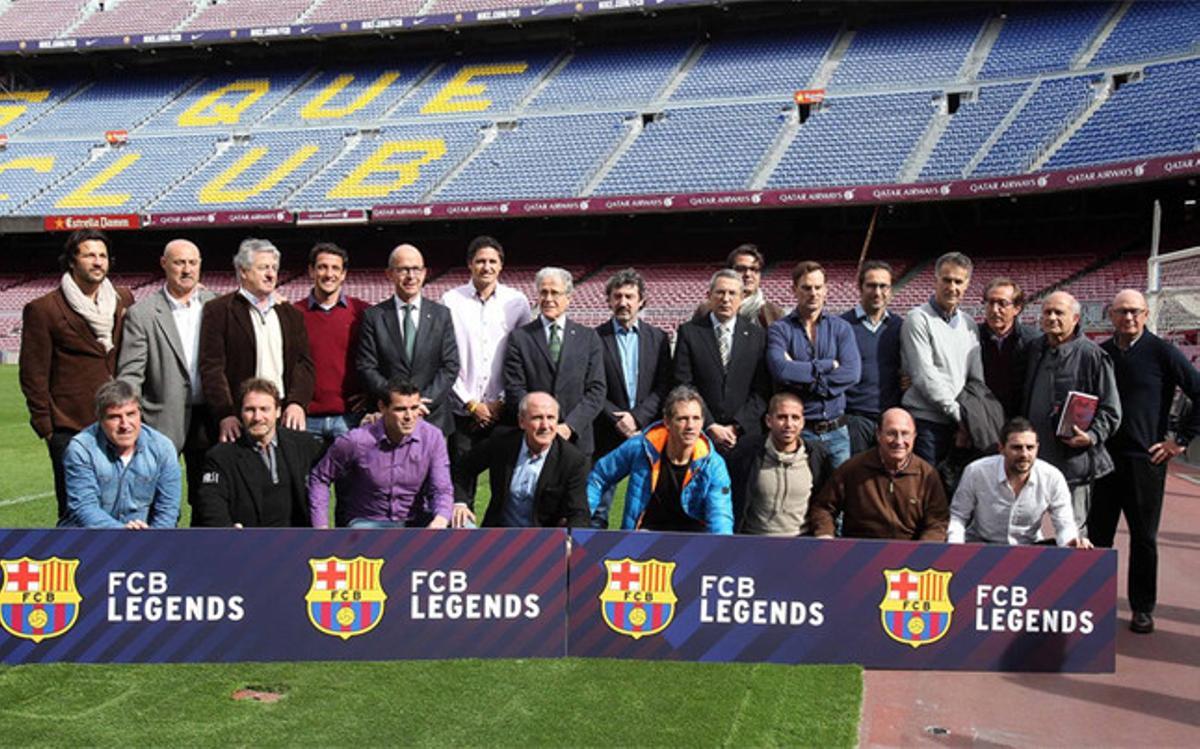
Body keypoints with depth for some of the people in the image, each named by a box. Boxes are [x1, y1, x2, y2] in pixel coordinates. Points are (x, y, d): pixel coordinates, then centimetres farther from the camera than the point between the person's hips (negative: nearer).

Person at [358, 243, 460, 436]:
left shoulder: (441, 315, 8)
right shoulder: (373, 316, 4)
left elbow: (451, 366, 3)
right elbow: (366, 368, -1)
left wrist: (424, 399, -10)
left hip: (434, 419, 1)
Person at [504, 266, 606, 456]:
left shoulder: (588, 338, 9)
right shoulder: (520, 337, 5)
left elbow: (596, 390, 3)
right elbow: (514, 390, -1)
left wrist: (569, 426, -10)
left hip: (576, 439, 1)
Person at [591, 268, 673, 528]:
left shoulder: (658, 338, 9)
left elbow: (664, 387, 4)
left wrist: (638, 417, -9)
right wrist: (617, 420, -11)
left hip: (648, 431, 2)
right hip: (607, 435, -2)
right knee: (598, 506, 1)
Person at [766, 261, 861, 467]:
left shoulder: (841, 328, 8)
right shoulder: (779, 330, 2)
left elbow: (852, 372, -7)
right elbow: (780, 370, -16)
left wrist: (801, 376, -11)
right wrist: (828, 365, -10)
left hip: (836, 431, 2)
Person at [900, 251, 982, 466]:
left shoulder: (968, 325, 16)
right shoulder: (919, 319, -4)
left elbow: (977, 379, 14)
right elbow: (925, 378, -11)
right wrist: (960, 413, -10)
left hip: (958, 424, 6)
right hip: (926, 422, -6)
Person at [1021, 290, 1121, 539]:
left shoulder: (1092, 355, -6)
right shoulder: (1034, 350, 12)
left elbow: (1110, 409, -5)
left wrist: (1092, 435, -20)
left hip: (1074, 460, -6)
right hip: (1033, 457, 6)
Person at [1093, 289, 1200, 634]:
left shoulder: (1162, 352, -4)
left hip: (1146, 460, -3)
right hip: (1102, 459, 3)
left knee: (1144, 538, 7)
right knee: (1096, 534, 8)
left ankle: (1143, 608, 19)